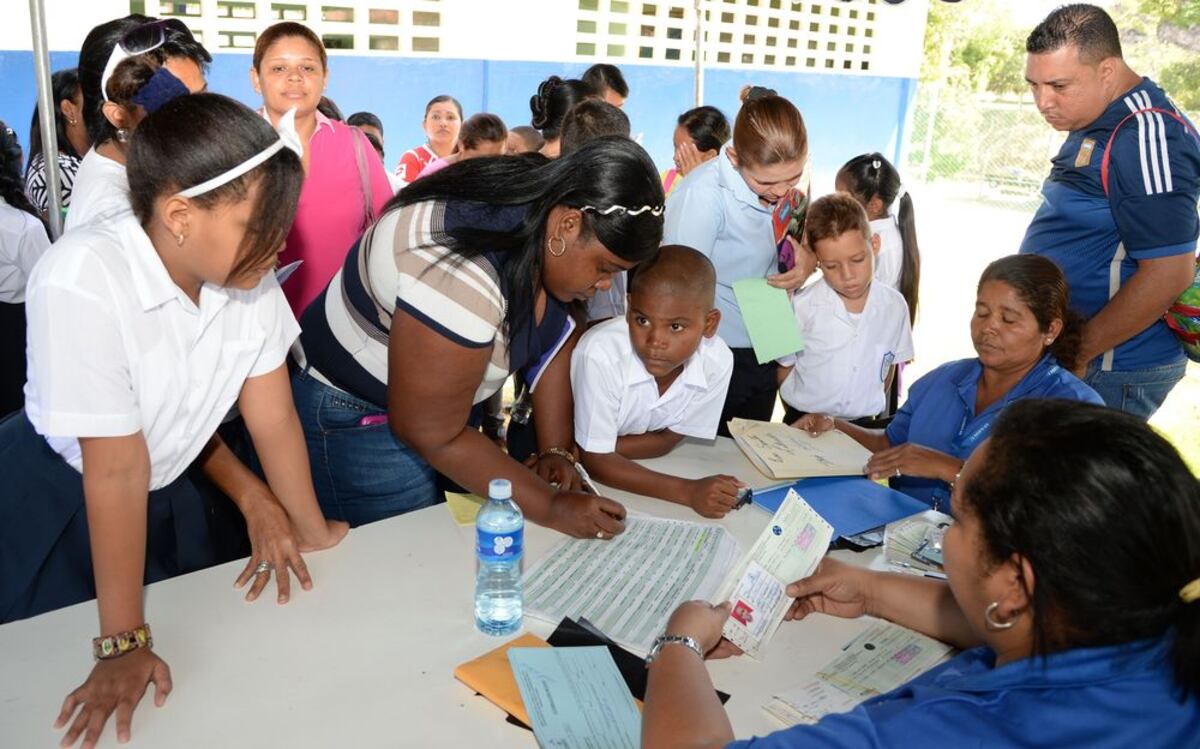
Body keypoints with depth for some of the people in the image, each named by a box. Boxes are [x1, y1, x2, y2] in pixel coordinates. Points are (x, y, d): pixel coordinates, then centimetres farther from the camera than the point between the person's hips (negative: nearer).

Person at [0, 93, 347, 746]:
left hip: (167, 491, 6)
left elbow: (273, 416, -9)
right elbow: (117, 472, -31)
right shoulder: (83, 285, -34)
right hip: (55, 502, -5)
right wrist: (123, 644, -22)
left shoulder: (248, 272, -19)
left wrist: (312, 530, 0)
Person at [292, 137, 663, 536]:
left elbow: (555, 337, 2)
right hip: (357, 422, -7)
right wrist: (551, 508, -24)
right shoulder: (462, 278, -36)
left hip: (447, 401, 8)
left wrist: (555, 450, -7)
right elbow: (430, 434, -27)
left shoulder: (547, 212, -12)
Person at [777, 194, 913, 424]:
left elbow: (889, 364, 11)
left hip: (862, 426, 3)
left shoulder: (894, 306, -3)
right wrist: (801, 421, -1)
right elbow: (784, 368, -1)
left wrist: (870, 410, 9)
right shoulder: (802, 307, -12)